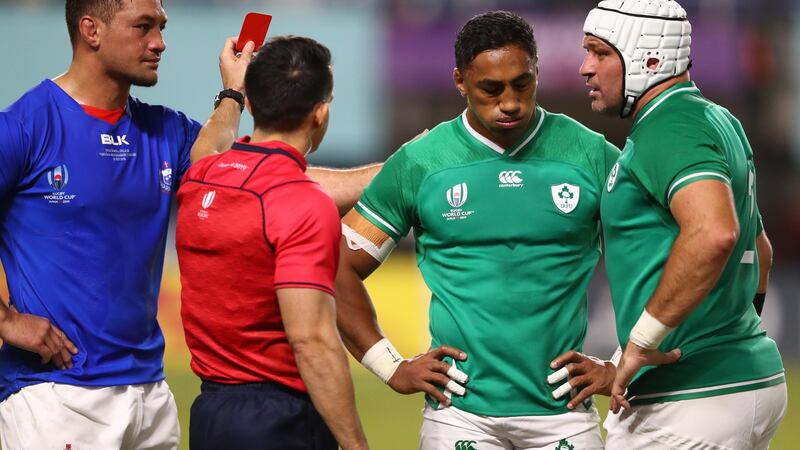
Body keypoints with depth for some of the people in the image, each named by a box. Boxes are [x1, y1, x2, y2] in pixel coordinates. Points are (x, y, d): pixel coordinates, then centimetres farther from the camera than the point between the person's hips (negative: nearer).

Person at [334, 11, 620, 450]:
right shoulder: (420, 163, 2)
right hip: (461, 414, 0)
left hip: (563, 414, 0)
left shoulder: (590, 157, 2)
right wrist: (393, 368, -1)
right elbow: (342, 268, 7)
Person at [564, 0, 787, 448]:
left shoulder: (669, 129, -14)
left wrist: (643, 340, -26)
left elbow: (714, 232, -33)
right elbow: (760, 253, 29)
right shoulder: (718, 121, 18)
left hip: (692, 396, -10)